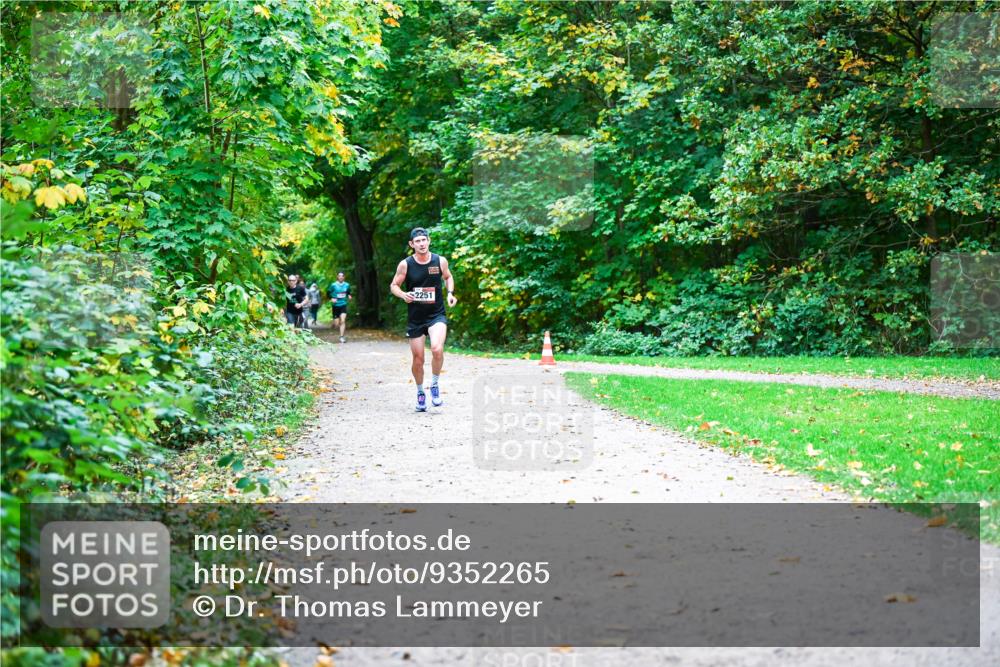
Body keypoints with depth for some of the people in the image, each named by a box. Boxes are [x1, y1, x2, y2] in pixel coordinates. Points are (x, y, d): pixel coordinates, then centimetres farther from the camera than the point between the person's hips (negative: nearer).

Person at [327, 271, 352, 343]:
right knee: (336, 323, 2)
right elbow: (328, 293, 3)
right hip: (336, 305, -1)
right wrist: (331, 299, -13)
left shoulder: (347, 285, 2)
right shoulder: (333, 285, -6)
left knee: (343, 321, -16)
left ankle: (342, 337, -12)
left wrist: (349, 296, -1)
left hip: (343, 305, 1)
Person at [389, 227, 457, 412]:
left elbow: (448, 277, 16)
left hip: (436, 315, -1)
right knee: (418, 359, 7)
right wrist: (403, 295, -18)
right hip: (415, 318, 1)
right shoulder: (405, 265, -7)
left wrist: (450, 293, -2)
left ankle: (435, 385, -3)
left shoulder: (440, 261, -4)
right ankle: (420, 393, 31)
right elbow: (394, 285, 3)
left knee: (437, 349, -26)